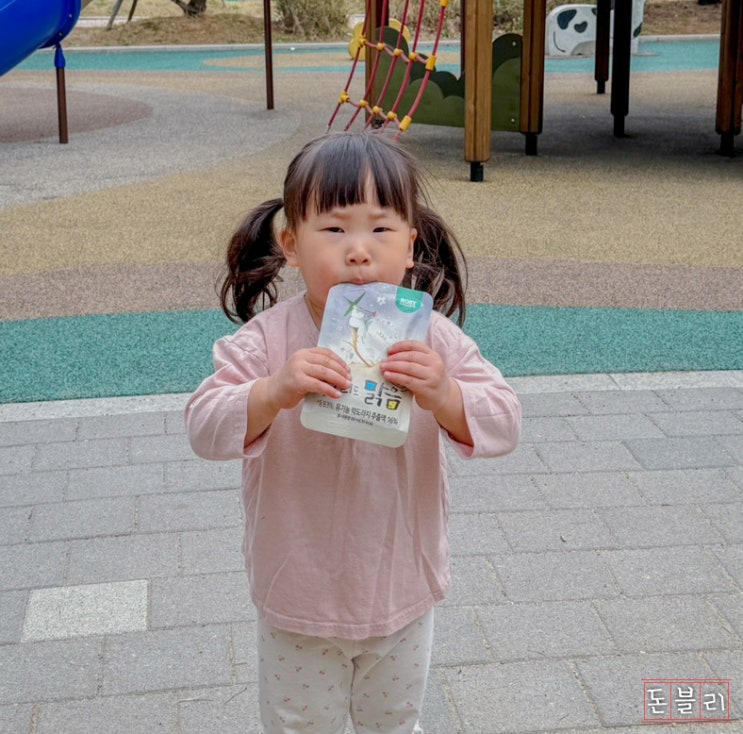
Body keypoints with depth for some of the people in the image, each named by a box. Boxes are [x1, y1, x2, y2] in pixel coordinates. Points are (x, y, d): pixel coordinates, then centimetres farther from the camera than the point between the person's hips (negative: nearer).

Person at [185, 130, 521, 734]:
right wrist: (275, 391, -41)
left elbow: (503, 425, -17)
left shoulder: (432, 339, -13)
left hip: (402, 594, 1)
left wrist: (442, 395, -37)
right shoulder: (266, 340, -17)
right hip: (298, 599, -1)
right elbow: (205, 430, -23)